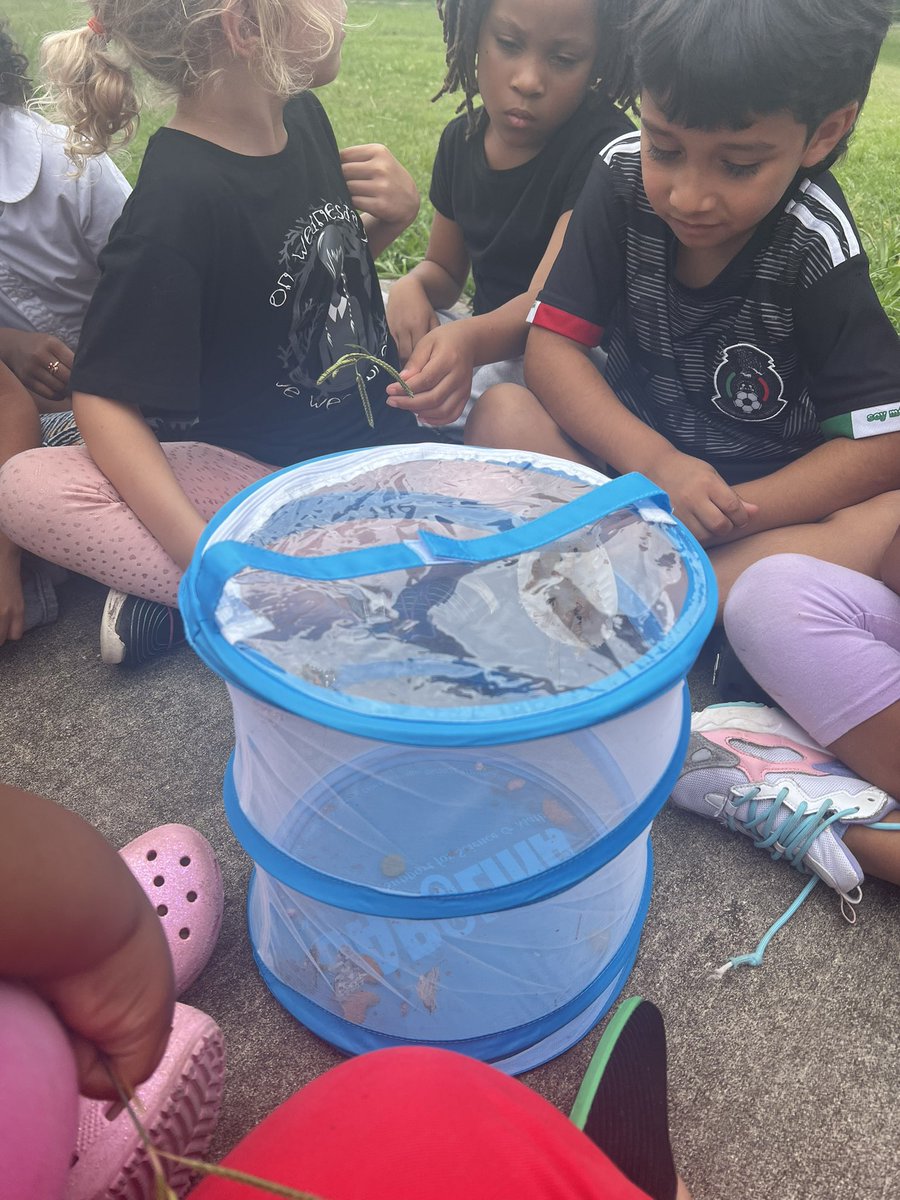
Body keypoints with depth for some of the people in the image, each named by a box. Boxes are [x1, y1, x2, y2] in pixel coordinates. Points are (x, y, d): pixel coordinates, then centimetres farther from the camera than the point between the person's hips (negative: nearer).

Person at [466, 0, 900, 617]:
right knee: (502, 413, -23)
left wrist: (731, 513, -27)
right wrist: (656, 462, -26)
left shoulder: (814, 245, -16)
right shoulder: (624, 176, -9)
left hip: (761, 490, -2)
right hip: (633, 449, 2)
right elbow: (551, 344, -13)